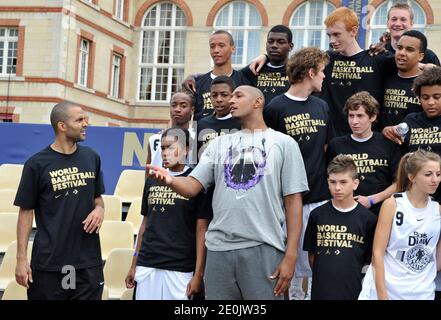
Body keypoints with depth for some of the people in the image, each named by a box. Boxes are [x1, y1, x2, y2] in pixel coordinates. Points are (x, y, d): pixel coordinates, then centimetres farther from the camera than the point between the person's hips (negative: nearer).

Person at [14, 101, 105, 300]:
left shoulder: (91, 158, 7)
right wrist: (21, 258, -6)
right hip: (48, 264, -3)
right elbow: (26, 212, -1)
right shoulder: (37, 164, -5)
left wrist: (99, 208, -4)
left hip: (88, 262, 4)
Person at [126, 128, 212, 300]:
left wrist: (198, 274, -9)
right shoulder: (152, 181, 11)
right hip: (146, 266, 4)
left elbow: (201, 231, -4)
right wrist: (134, 265, 15)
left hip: (180, 269, -4)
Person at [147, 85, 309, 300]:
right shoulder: (219, 144, 16)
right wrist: (170, 180, -18)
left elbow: (293, 201, 0)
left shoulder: (283, 143, 5)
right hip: (219, 248, 4)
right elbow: (191, 187, 7)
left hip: (263, 248, -3)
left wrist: (290, 256, -7)